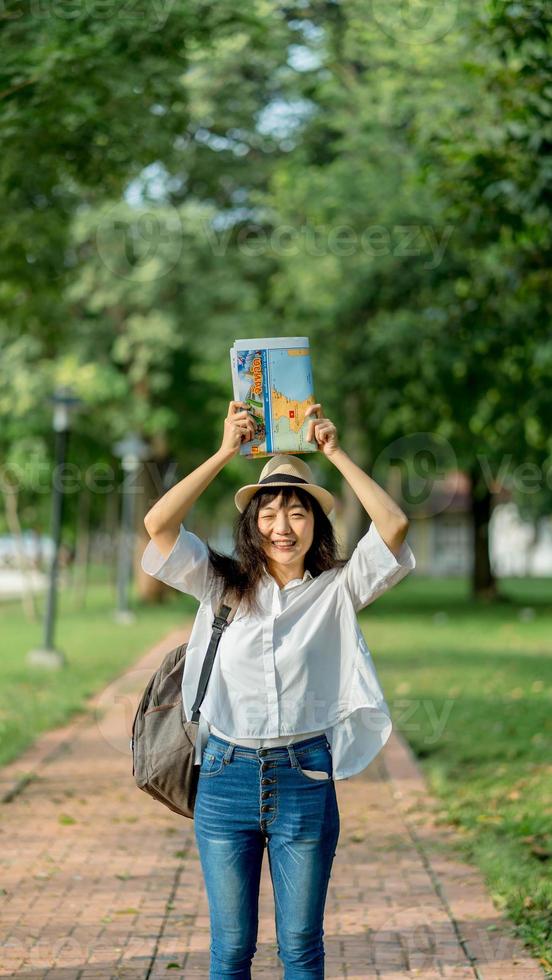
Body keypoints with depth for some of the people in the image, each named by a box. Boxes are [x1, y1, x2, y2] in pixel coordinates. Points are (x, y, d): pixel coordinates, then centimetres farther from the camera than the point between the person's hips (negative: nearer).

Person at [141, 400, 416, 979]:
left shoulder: (336, 591, 3)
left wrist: (335, 454, -6)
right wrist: (226, 452, -5)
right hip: (226, 776, 1)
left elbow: (393, 526, -9)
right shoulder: (223, 585, 7)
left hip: (305, 779, -1)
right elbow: (159, 524, -4)